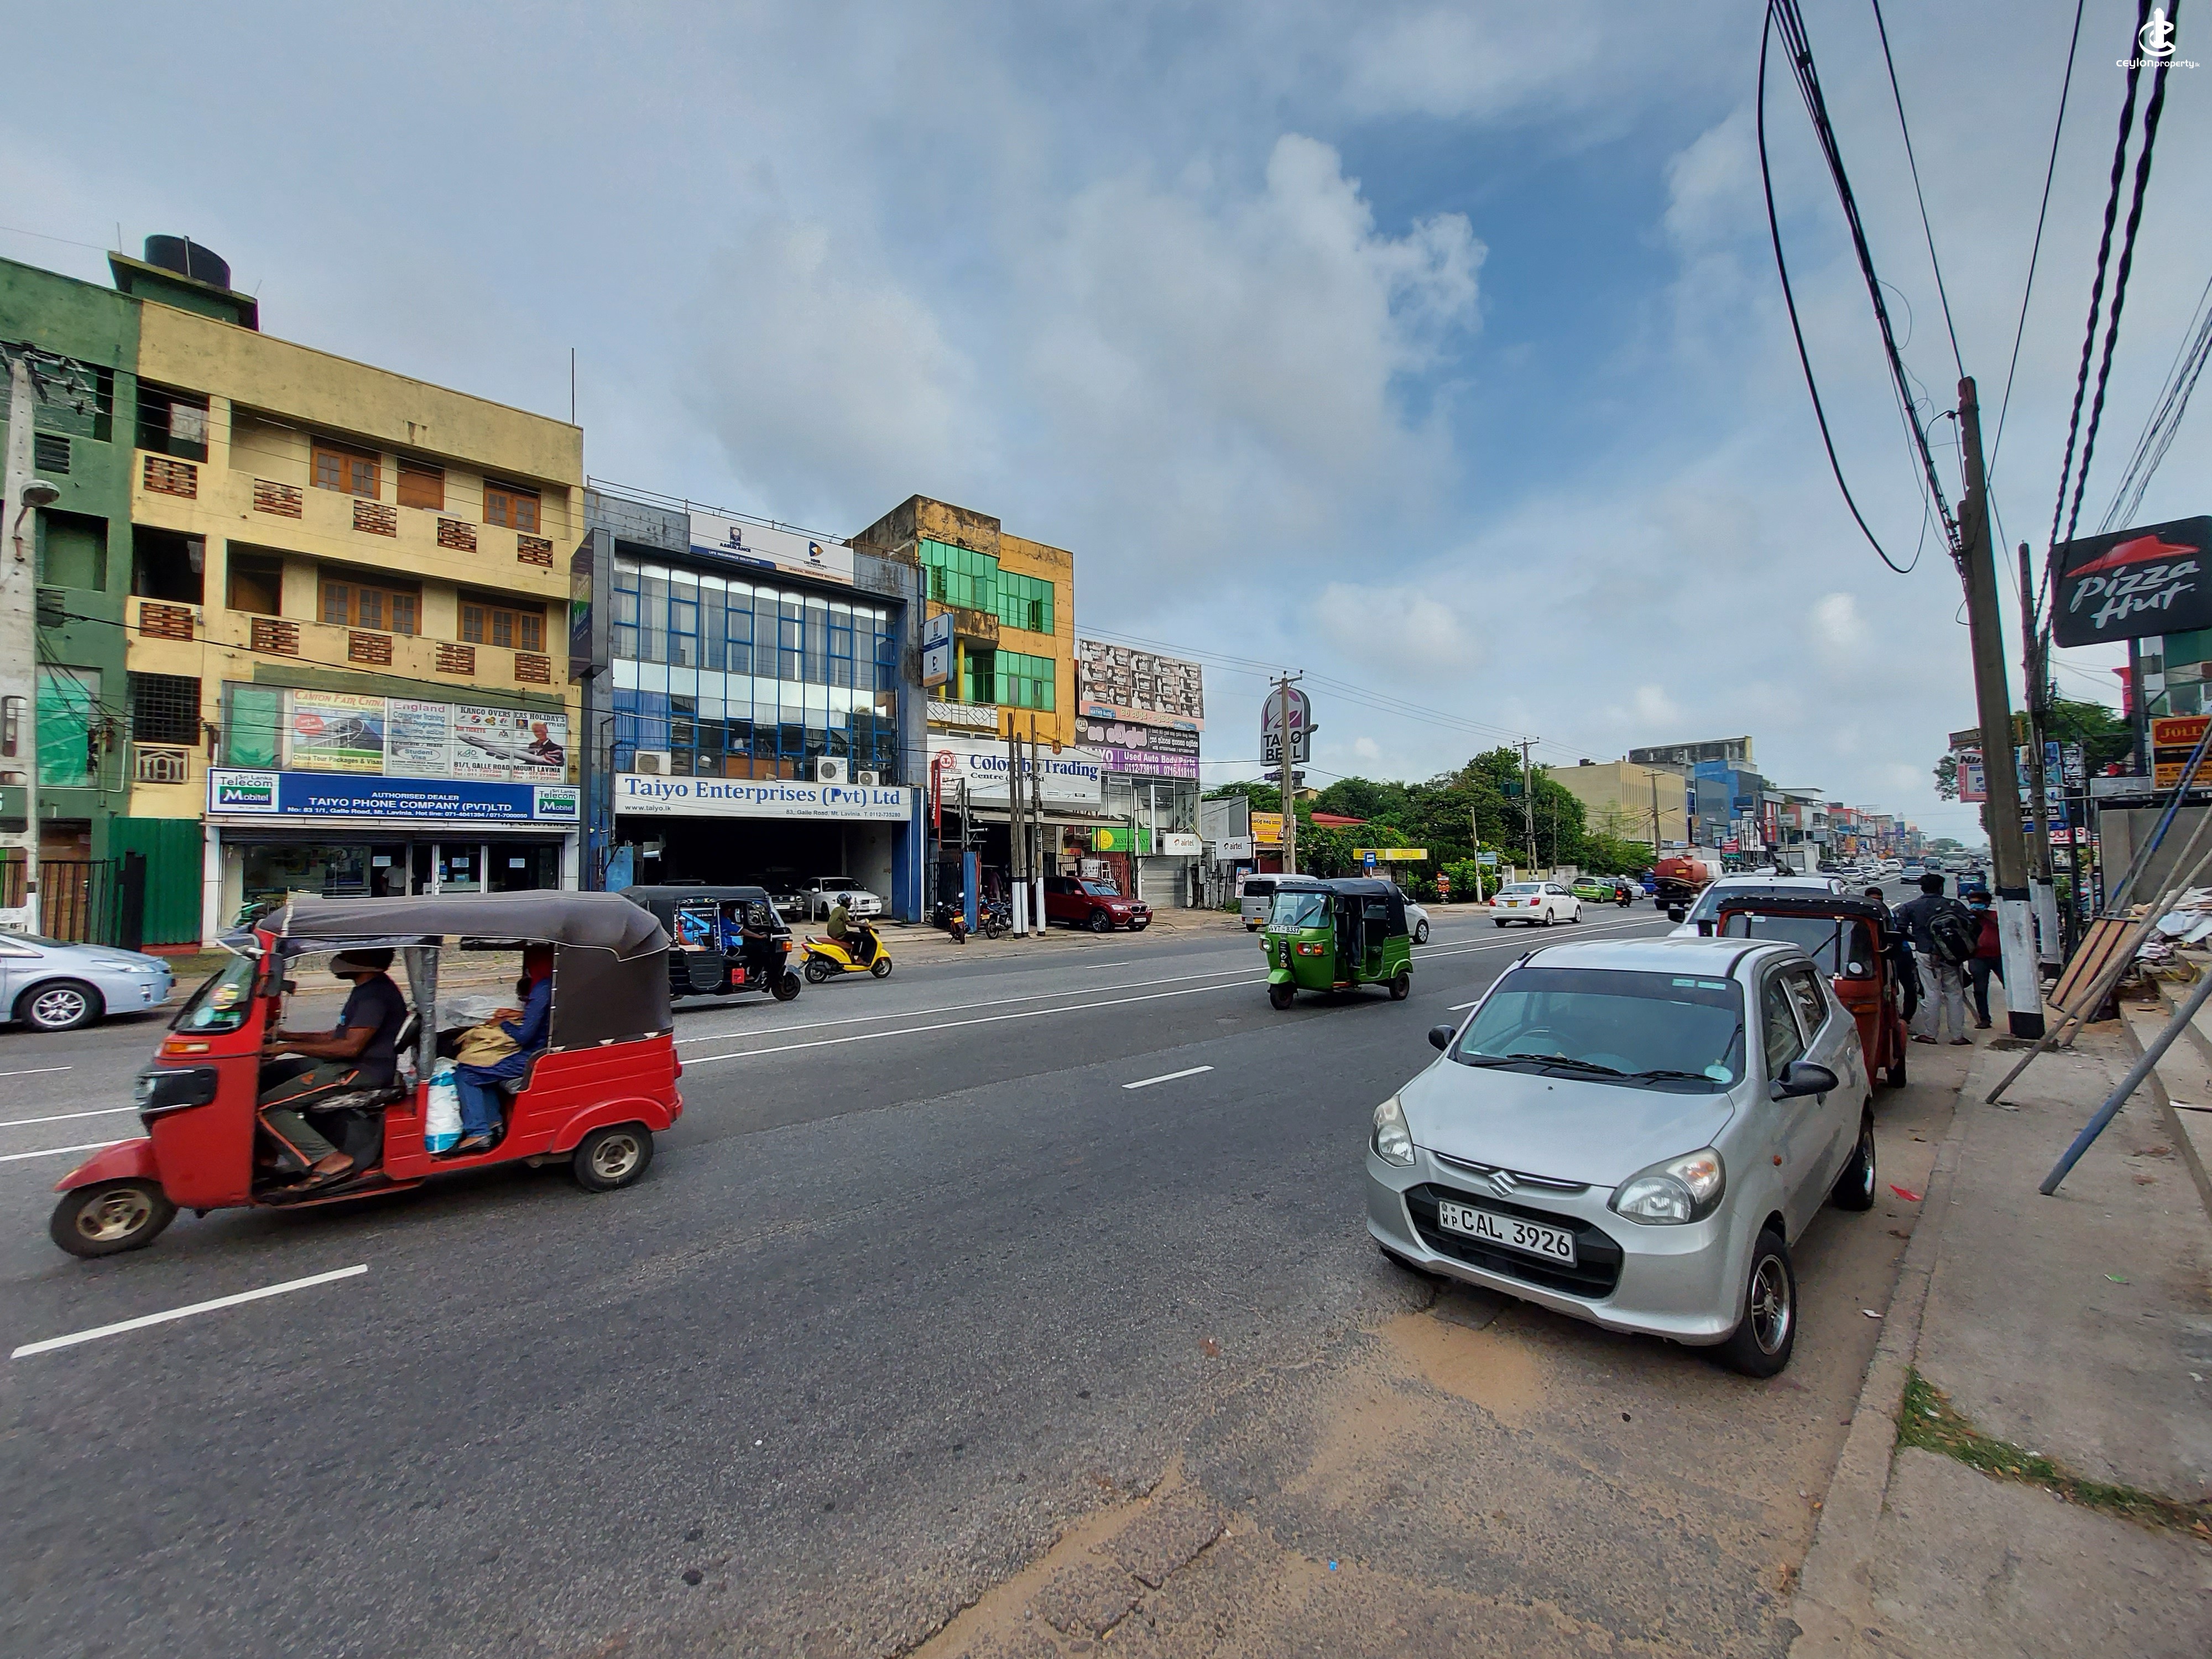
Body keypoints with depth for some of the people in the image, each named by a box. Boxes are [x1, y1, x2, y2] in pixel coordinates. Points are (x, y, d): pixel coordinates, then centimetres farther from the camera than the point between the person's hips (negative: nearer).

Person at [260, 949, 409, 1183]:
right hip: (347, 1065, 11)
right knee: (267, 1074, 15)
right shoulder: (368, 989, 16)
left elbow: (351, 1047, -24)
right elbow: (336, 1037, 23)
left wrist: (289, 1047, -16)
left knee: (266, 1107, -12)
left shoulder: (375, 994, -18)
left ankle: (329, 1160, -16)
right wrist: (283, 1036, 16)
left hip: (362, 1071, -11)